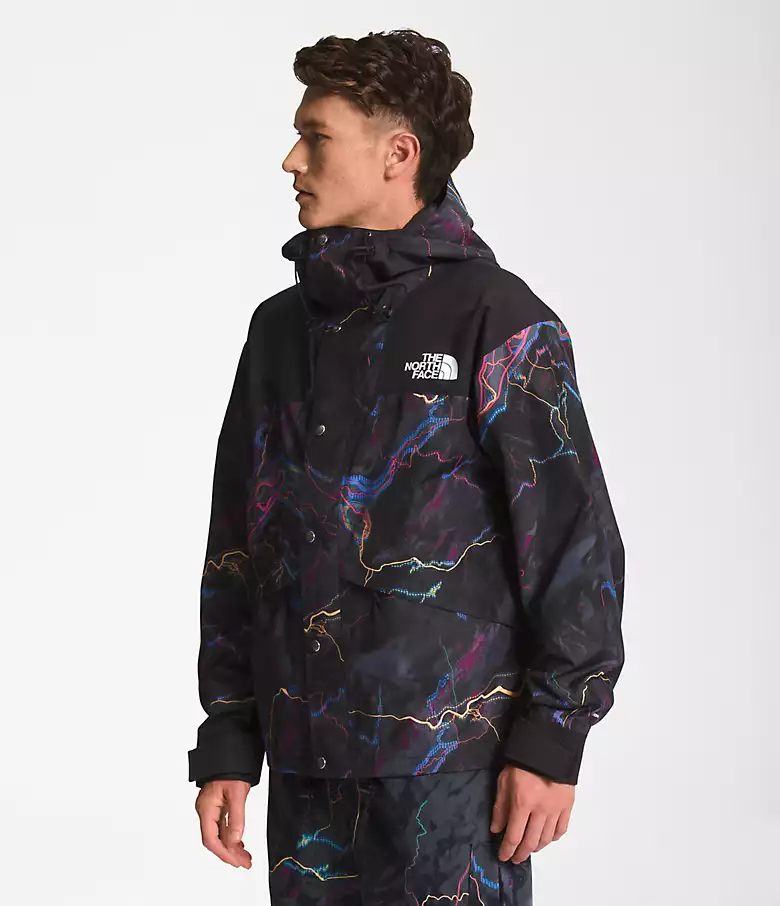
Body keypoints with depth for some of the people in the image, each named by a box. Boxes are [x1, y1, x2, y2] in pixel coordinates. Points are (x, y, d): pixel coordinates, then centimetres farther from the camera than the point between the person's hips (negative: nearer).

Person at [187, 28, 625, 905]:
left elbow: (575, 540, -8)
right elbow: (237, 550, 15)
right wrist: (227, 745, 12)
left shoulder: (495, 318, -6)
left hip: (455, 766, -6)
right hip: (309, 771, 6)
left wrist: (551, 742, -11)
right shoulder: (281, 326, 12)